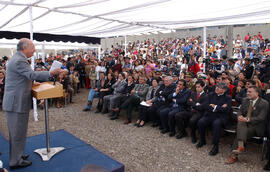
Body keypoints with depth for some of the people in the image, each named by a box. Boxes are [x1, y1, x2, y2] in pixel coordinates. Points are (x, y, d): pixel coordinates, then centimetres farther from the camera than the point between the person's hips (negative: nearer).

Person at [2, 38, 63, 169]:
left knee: (16, 132, 21)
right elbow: (32, 75, -28)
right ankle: (16, 162, 14)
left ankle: (16, 155, 36)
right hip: (17, 103, -11)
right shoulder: (19, 61, -19)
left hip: (16, 102, 11)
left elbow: (27, 76, 19)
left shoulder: (18, 59, 15)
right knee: (18, 133, 1)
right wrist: (51, 73, -33)